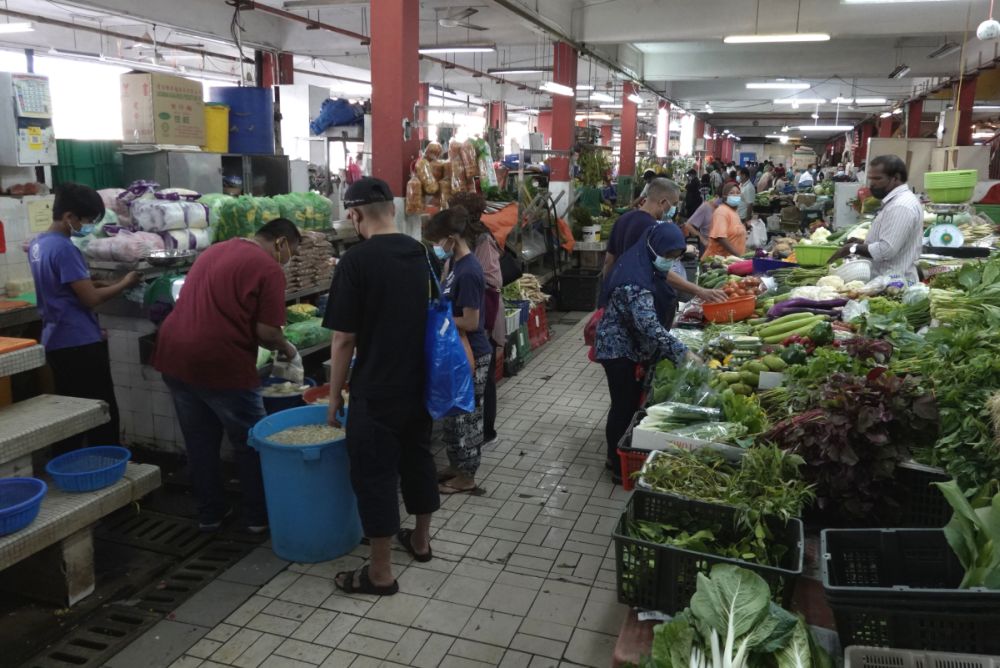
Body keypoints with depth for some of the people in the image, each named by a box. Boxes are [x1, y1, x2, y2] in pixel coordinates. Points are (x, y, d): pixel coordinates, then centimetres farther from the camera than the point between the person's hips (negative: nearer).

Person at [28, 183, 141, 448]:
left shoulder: (37, 244, 10)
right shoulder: (64, 249, -19)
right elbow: (90, 299, -19)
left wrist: (94, 283, 8)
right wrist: (124, 283, -6)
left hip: (56, 342, 10)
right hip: (80, 344, -9)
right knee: (103, 415, -1)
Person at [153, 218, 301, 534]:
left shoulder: (215, 250, 18)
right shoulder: (268, 268, -7)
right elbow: (266, 332, -13)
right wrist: (286, 349, 8)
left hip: (173, 355, 8)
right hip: (219, 364, -8)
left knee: (199, 441, 19)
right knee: (250, 443, 11)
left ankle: (209, 513, 30)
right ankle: (259, 516, 22)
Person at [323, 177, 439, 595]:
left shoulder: (356, 261, -17)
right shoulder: (420, 253, 4)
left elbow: (344, 340, -15)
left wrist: (334, 397, -5)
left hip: (376, 389, -7)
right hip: (419, 382, 7)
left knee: (374, 475, 4)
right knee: (418, 457, 20)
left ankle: (380, 573, 13)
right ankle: (420, 540, 38)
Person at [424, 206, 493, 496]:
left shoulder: (468, 272, -23)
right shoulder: (455, 263, 6)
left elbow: (471, 322, -23)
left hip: (471, 355, -9)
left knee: (466, 416, 4)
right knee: (453, 413, 19)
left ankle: (467, 477, 18)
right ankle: (456, 466, 34)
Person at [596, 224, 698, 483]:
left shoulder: (644, 267, 1)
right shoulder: (635, 281, -30)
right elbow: (650, 326, -38)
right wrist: (683, 353, -39)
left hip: (633, 347, 10)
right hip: (619, 351, -10)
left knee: (631, 402, 18)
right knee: (624, 406, 1)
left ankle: (620, 456, 33)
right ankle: (618, 466, 17)